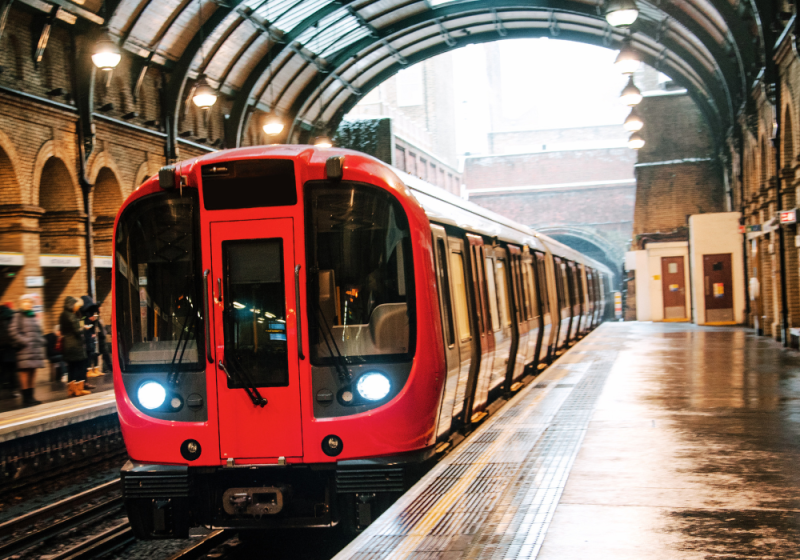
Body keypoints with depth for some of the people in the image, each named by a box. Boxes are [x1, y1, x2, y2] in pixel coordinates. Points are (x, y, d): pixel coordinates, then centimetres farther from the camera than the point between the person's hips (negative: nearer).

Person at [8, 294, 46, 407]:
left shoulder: (33, 316, 17)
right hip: (25, 351, -7)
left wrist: (42, 342, 8)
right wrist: (24, 341, -17)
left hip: (36, 350, 7)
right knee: (25, 375, -5)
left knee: (32, 375, 9)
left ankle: (30, 397, 14)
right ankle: (26, 399, -3)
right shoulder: (19, 316, -4)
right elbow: (13, 331, -13)